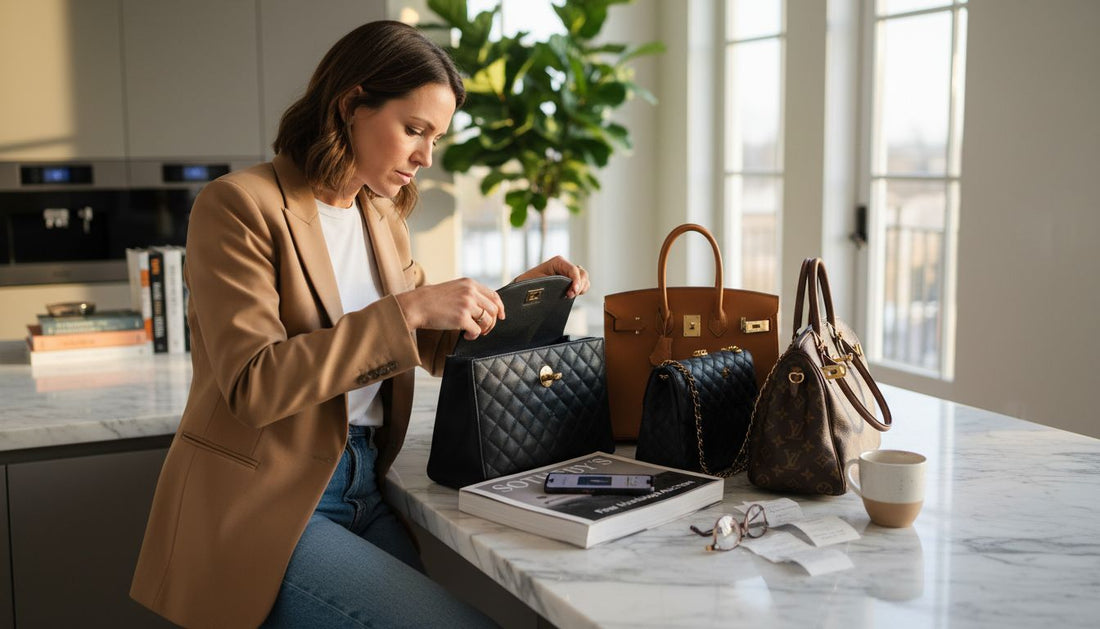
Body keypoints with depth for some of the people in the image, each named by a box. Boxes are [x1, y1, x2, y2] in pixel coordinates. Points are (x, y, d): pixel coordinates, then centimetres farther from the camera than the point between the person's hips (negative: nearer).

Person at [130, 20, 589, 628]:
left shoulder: (383, 218, 14)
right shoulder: (239, 205, -10)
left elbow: (433, 347, 22)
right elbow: (252, 385, -20)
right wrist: (406, 310, -24)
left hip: (362, 490, 7)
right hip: (262, 508, -7)